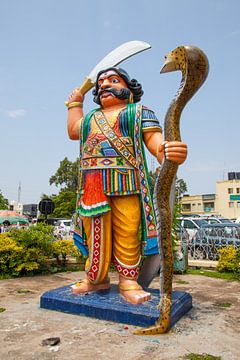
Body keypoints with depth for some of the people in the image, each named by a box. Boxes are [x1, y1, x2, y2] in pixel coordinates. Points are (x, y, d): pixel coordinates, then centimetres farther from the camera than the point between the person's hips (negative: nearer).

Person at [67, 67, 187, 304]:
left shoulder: (138, 112, 11)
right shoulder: (91, 117, 28)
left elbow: (153, 138, -4)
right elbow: (73, 131, 40)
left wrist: (166, 153, -28)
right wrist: (75, 103, 43)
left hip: (126, 185, -4)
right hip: (93, 185, 5)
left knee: (127, 234, -4)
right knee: (96, 235, 6)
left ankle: (128, 282, 9)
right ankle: (96, 279, 21)